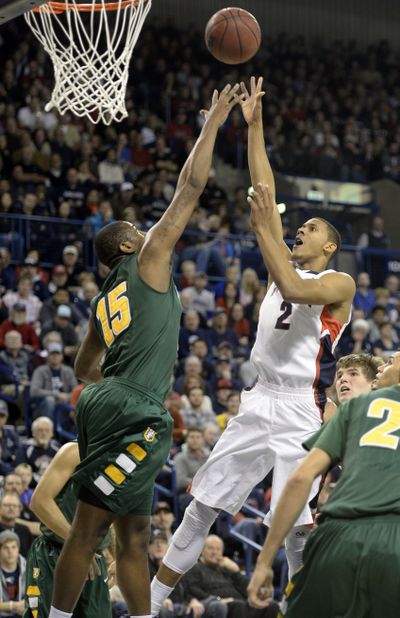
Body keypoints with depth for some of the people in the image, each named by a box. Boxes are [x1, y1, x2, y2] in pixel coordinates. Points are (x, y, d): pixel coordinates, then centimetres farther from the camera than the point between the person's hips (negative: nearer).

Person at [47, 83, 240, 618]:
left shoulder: (105, 300, 23)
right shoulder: (149, 260, 3)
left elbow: (84, 369, 30)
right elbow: (190, 188, 2)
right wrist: (212, 123, 9)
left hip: (108, 405, 10)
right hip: (132, 413, -10)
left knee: (134, 534, 10)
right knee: (89, 528, -8)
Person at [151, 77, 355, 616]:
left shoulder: (339, 283, -3)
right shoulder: (287, 267, 15)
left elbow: (294, 290, -25)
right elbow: (264, 191, 11)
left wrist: (264, 229, -22)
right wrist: (255, 126, 7)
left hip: (301, 413, -6)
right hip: (259, 404, 6)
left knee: (300, 528, -11)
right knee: (199, 510, 7)